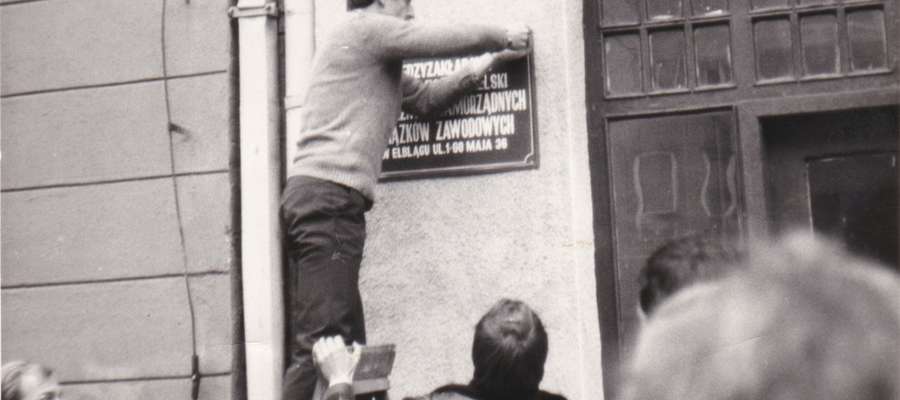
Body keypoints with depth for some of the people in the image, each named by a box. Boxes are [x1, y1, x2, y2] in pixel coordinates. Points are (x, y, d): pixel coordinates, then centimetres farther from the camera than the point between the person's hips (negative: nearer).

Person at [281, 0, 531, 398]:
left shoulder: (377, 59, 29)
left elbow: (425, 98, 27)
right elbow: (453, 39, 1)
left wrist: (484, 65, 20)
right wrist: (505, 37, 18)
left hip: (312, 196, 10)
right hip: (329, 196, -10)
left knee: (343, 348, 6)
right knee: (323, 346, -16)